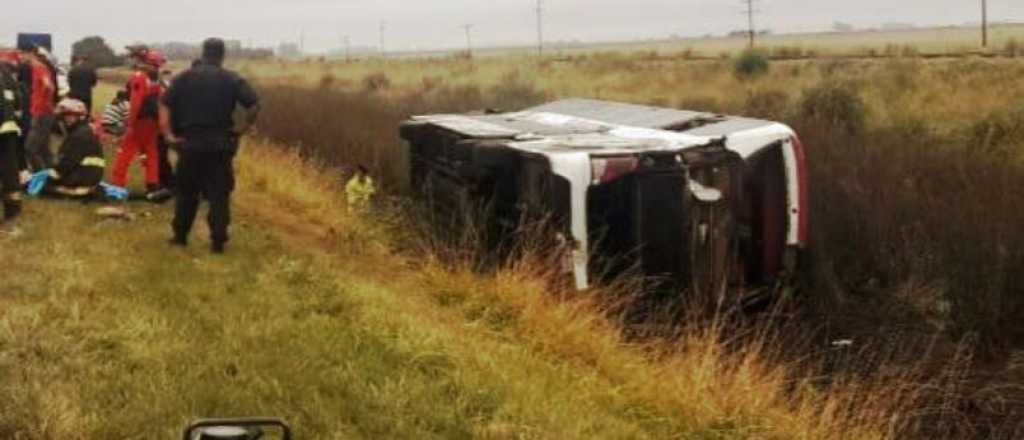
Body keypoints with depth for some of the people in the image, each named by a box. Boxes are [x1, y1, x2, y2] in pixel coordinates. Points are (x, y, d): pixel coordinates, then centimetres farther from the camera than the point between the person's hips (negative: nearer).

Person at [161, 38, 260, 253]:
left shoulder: (184, 77, 4)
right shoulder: (232, 79, 0)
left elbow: (165, 105, -4)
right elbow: (254, 105, -11)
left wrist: (168, 133, -4)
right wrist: (243, 129, -2)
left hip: (190, 142, 2)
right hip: (220, 144, -1)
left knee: (186, 192, 15)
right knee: (219, 194, 4)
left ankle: (180, 236, 22)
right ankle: (218, 241, 3)